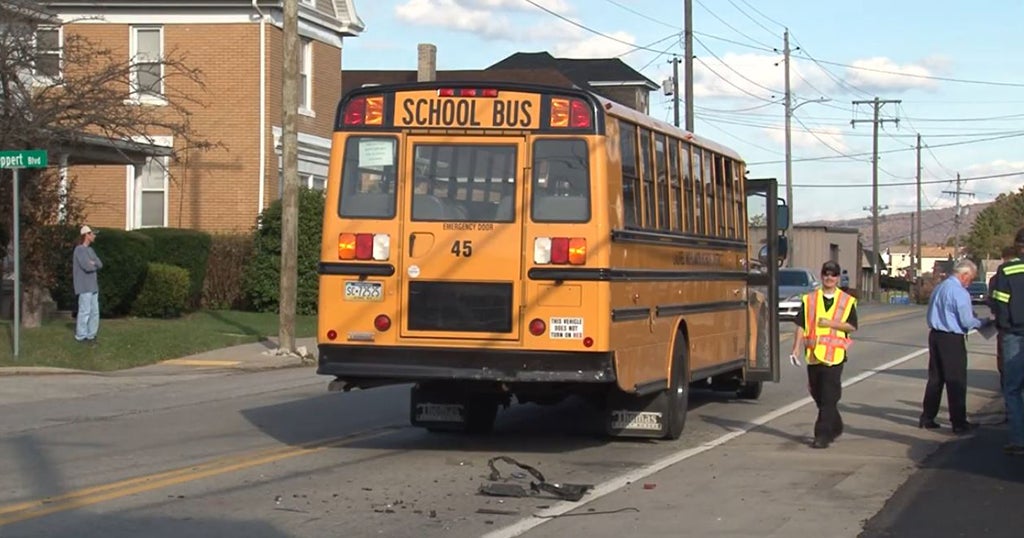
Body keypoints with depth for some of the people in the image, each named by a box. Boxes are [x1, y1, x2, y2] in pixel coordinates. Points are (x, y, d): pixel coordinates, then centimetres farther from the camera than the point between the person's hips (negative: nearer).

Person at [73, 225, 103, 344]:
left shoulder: (90, 250, 17)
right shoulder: (79, 249, -11)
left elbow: (100, 264, 9)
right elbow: (87, 267, -20)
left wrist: (92, 263, -9)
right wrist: (95, 265, -1)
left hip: (93, 286, 9)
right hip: (84, 286, -9)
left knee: (94, 312, 8)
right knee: (85, 311, -8)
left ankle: (90, 335, 15)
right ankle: (81, 336, -3)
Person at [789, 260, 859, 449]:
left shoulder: (847, 301, 4)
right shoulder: (809, 299, 7)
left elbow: (852, 326, 0)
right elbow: (800, 325, 4)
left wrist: (831, 323, -14)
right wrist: (796, 348, -5)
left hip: (834, 355, -3)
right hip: (813, 354, 3)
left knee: (828, 397, -9)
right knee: (817, 394, 12)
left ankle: (823, 435, -9)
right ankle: (835, 427, 32)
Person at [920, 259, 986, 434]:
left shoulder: (938, 288, 10)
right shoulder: (960, 292, -16)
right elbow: (967, 322, -17)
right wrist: (981, 322, 4)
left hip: (935, 334, 8)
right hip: (952, 340, -8)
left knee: (935, 378, 15)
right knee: (956, 382, -1)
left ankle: (927, 418, 18)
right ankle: (959, 423, 2)